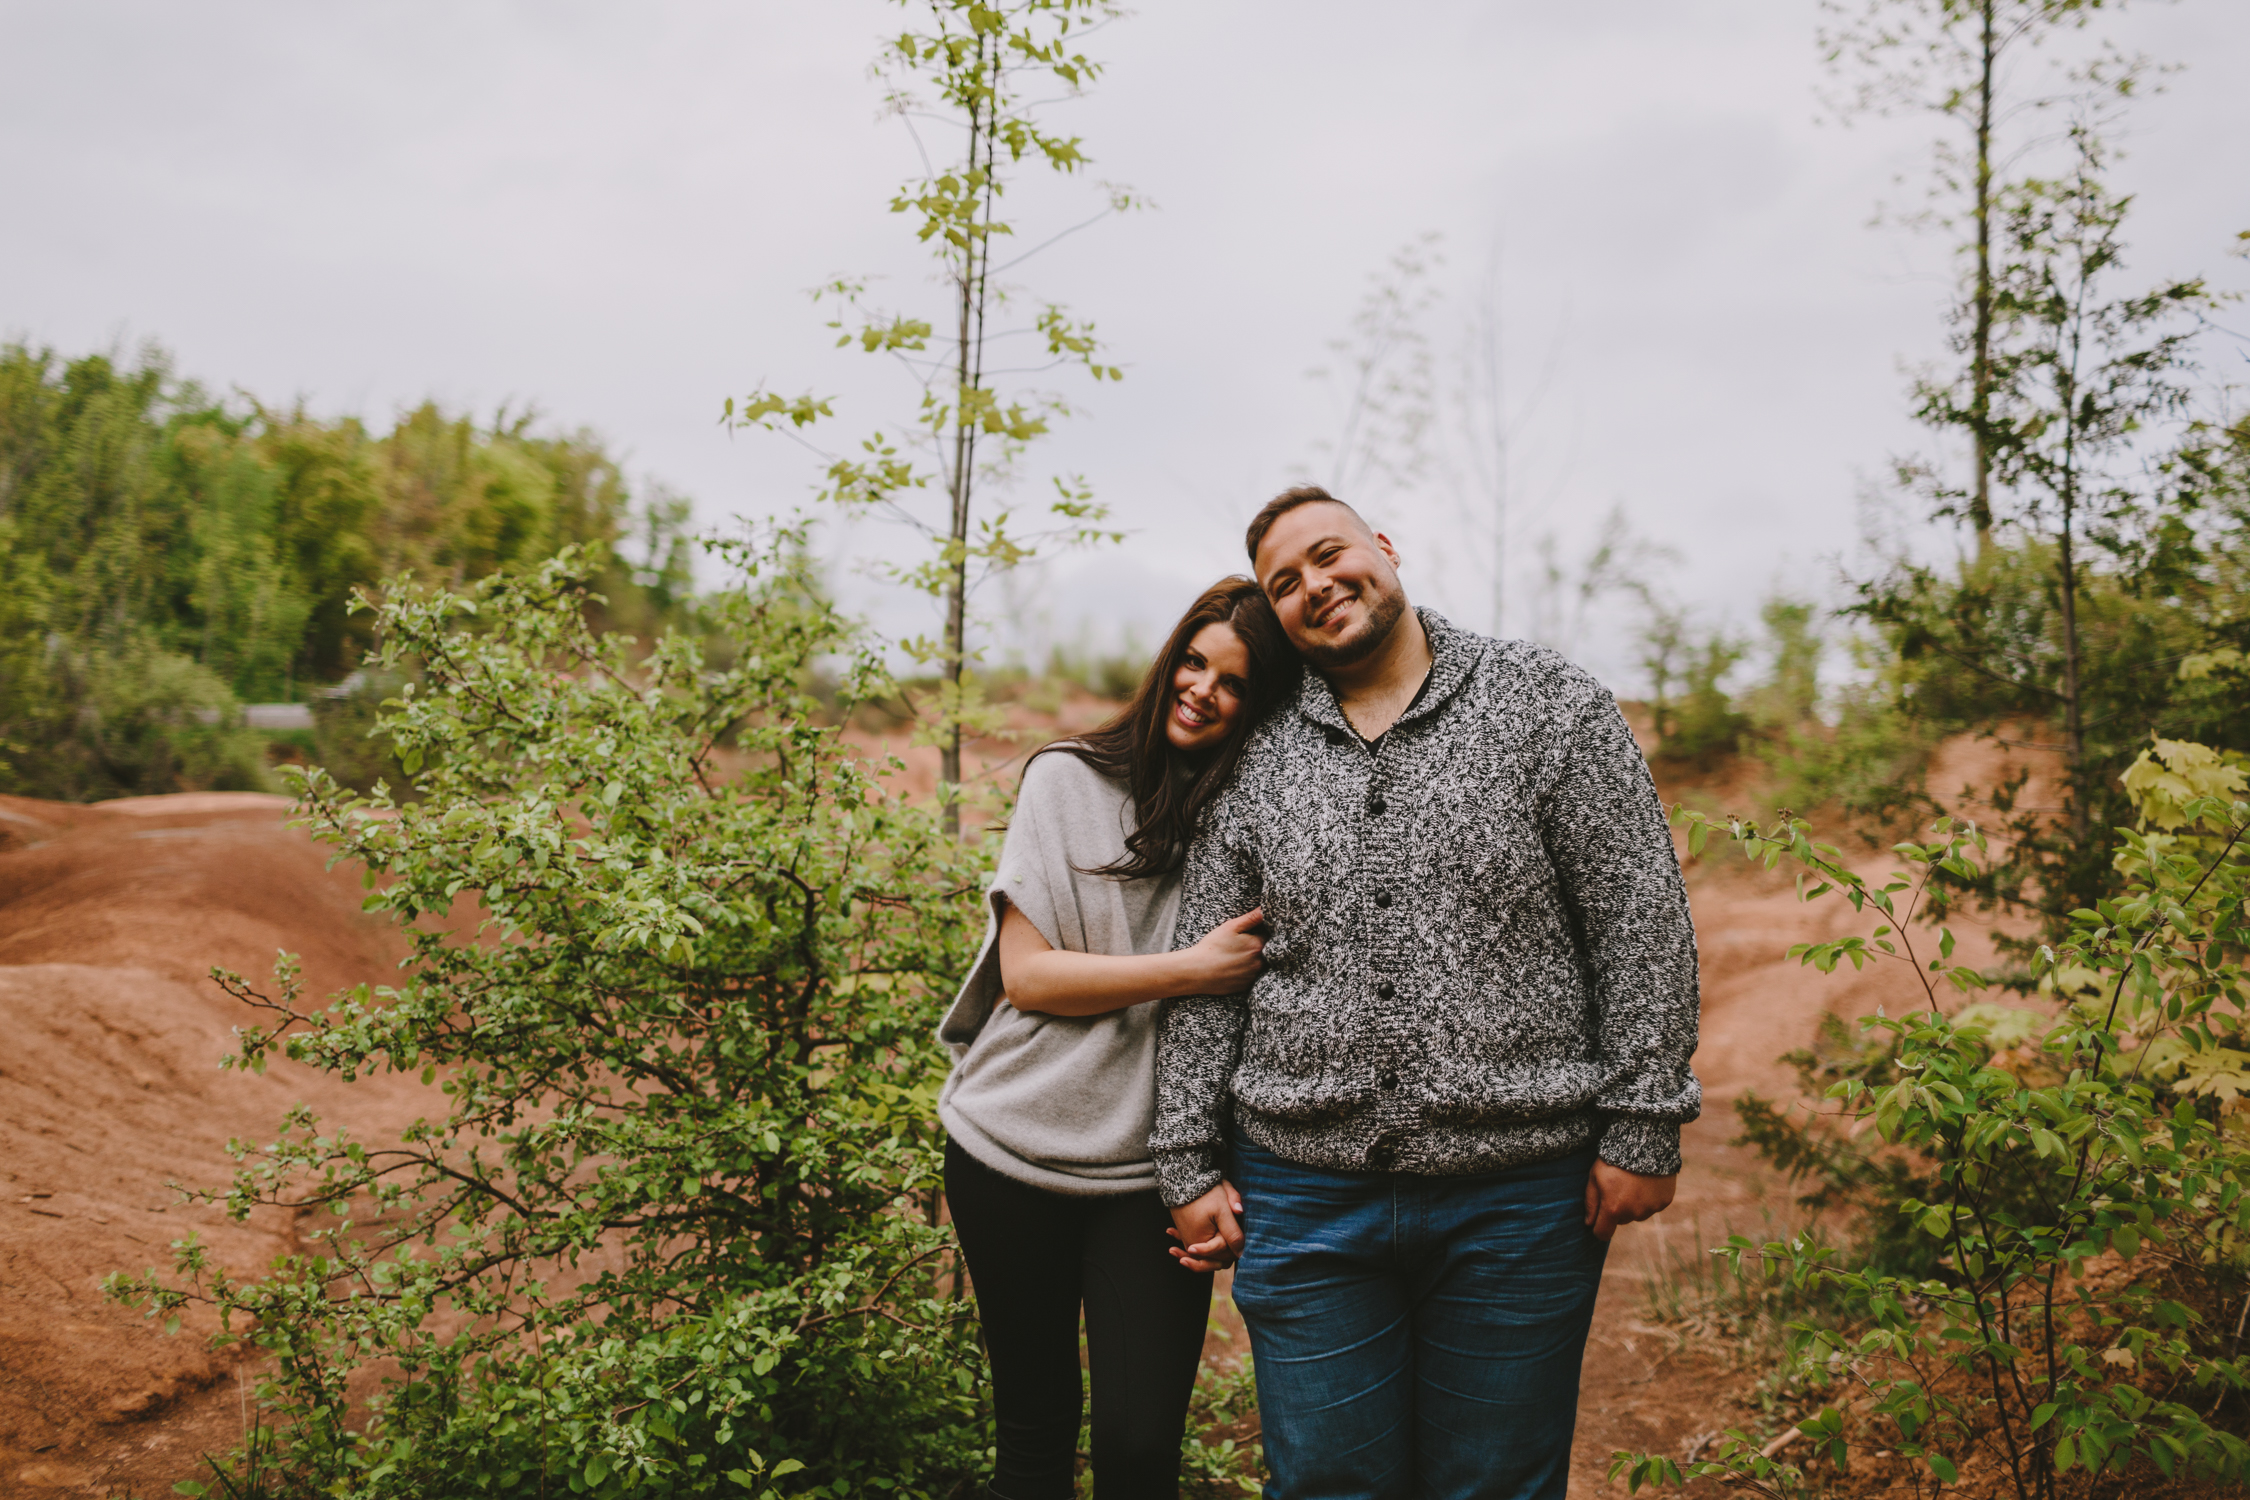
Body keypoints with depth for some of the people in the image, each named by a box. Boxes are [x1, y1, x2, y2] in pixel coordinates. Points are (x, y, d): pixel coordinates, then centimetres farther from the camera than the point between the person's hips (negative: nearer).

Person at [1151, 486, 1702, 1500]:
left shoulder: (1548, 705, 0)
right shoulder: (1254, 762, 8)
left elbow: (1641, 920, -3)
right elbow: (1201, 973, 10)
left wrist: (1643, 1126, -7)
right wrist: (1188, 1165, 5)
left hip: (1518, 1197, -2)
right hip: (1305, 1202, 2)